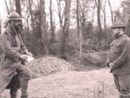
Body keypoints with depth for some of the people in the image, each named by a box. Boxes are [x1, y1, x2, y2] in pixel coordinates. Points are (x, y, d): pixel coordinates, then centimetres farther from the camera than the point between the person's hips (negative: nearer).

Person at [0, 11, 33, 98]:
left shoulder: (17, 34, 15)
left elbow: (22, 46, 21)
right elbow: (7, 50, -24)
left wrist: (26, 52, 0)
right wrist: (20, 56, -24)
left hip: (17, 62, 8)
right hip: (9, 63, -8)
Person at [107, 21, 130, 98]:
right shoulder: (116, 41, 15)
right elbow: (111, 54, 17)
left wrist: (114, 65, -15)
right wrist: (109, 63, -2)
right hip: (116, 70, 9)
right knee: (120, 89, 11)